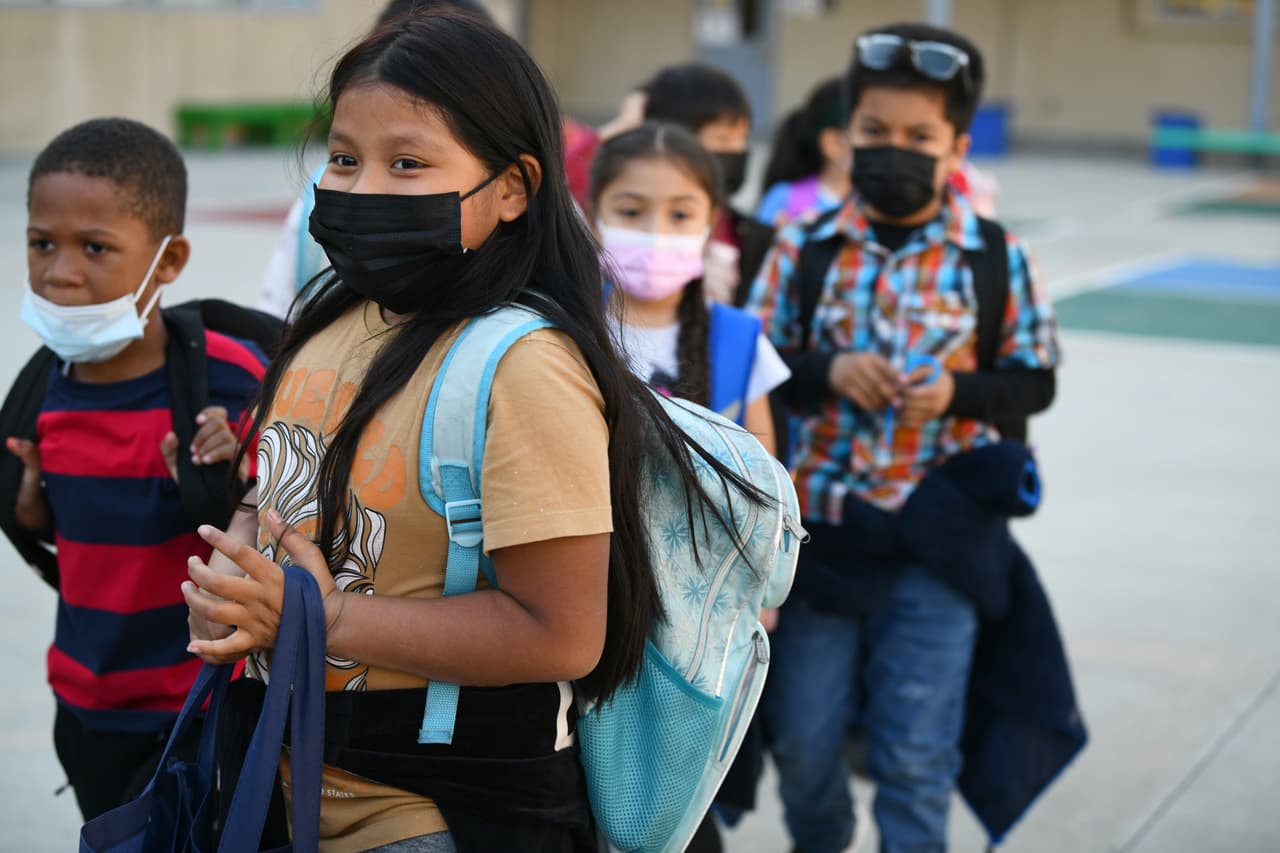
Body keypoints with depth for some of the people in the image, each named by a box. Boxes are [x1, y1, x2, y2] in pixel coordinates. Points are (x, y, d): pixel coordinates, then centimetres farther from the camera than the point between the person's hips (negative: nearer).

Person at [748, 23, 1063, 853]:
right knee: (802, 738, 12)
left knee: (917, 753, 3)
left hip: (937, 537, -1)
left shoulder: (998, 259, -2)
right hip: (818, 525, 2)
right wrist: (828, 372, -15)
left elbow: (1034, 377, 3)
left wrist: (958, 392, -15)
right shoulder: (804, 248, 1)